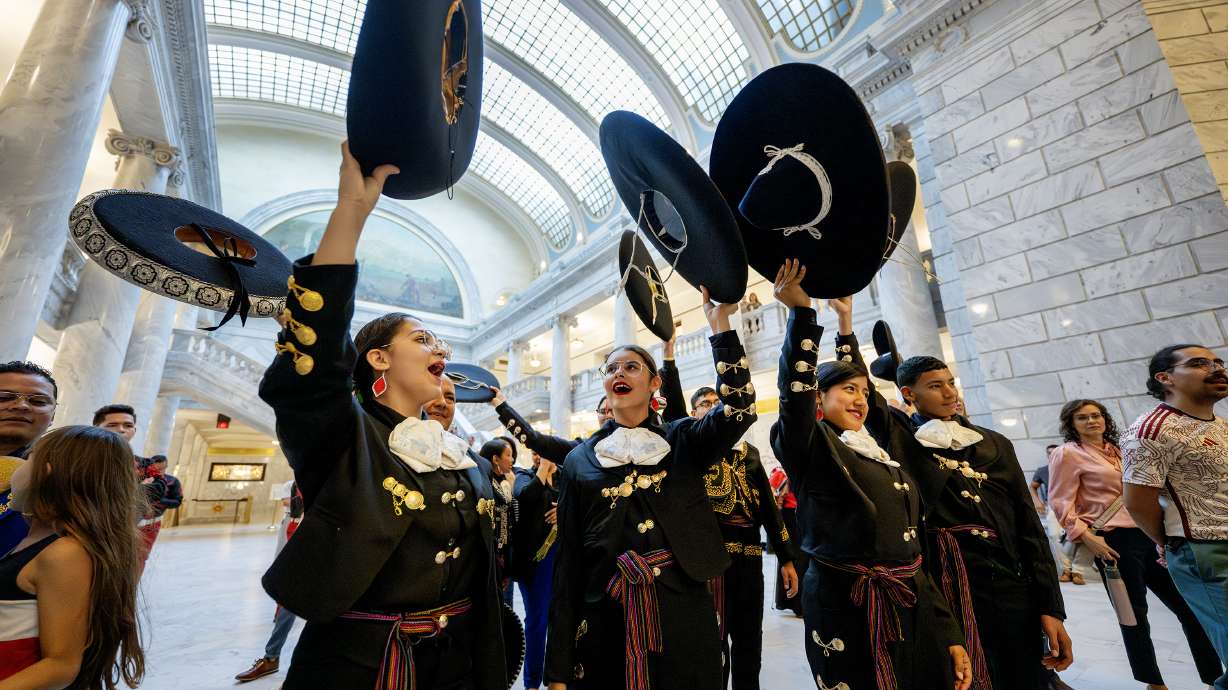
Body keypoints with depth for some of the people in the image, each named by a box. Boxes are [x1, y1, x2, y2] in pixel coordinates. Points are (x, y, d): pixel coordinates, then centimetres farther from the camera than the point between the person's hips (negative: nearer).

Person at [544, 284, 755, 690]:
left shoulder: (684, 442, 1)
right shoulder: (580, 460, 3)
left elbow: (739, 409, -18)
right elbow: (568, 559, 2)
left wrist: (720, 325, -19)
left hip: (681, 615, 0)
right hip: (605, 621, 1)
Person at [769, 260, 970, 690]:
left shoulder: (883, 454, 12)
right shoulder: (810, 447, -7)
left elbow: (912, 546, 14)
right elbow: (795, 391, -28)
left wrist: (949, 632, 14)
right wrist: (800, 311, -31)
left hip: (912, 606, 7)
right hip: (846, 608, -7)